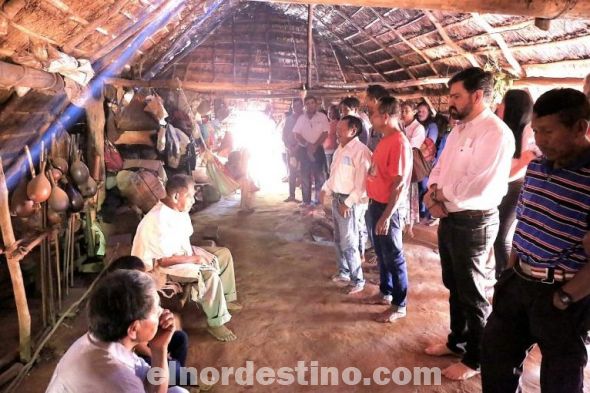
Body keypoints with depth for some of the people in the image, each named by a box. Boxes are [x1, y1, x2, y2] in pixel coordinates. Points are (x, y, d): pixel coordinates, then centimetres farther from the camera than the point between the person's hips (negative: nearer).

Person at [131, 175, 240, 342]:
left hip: (181, 253, 10)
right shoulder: (158, 221, -32)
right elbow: (164, 260, -29)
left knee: (224, 253, 8)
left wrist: (195, 254, -6)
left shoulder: (179, 210, -3)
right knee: (210, 274, -28)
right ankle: (216, 323, -10)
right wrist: (194, 259, -20)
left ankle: (226, 298, 23)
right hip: (160, 264, -10)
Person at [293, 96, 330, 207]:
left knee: (319, 176, -1)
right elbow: (297, 135, 1)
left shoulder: (322, 117, 0)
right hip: (304, 150, 2)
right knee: (305, 176, 5)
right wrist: (307, 145, -13)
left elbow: (325, 133, -6)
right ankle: (306, 201, 11)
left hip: (318, 149, -2)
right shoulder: (301, 118, 6)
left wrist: (315, 146, -15)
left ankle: (319, 200, 6)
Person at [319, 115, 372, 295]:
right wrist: (325, 189, 11)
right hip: (337, 198, 9)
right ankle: (344, 272, 35)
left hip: (350, 202, -9)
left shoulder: (360, 150, -18)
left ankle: (357, 280, 12)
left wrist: (348, 203, -22)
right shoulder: (340, 149, 11)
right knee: (339, 240, 18)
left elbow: (362, 183, -22)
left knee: (348, 243, -3)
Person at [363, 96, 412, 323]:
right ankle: (385, 293, 37)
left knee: (393, 257, 3)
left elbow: (400, 183, -23)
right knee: (381, 254, 20)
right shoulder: (385, 139, 10)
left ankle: (399, 306, 17)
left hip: (388, 208, -9)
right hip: (375, 204, 9)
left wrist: (387, 215, -23)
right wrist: (373, 205, 16)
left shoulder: (399, 142, -20)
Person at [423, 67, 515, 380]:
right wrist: (434, 194, -8)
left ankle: (475, 359, 27)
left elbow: (477, 187, -27)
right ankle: (457, 340, 41)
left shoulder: (496, 133, -20)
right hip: (448, 219, 8)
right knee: (455, 287, 22)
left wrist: (438, 194, -12)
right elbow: (440, 167, 12)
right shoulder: (459, 129, 10)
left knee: (472, 294, 8)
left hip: (473, 224, -8)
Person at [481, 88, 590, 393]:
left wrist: (563, 298, -15)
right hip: (517, 282, 7)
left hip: (565, 296, -6)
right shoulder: (536, 167, 3)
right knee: (495, 357, 20)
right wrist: (510, 274, 11)